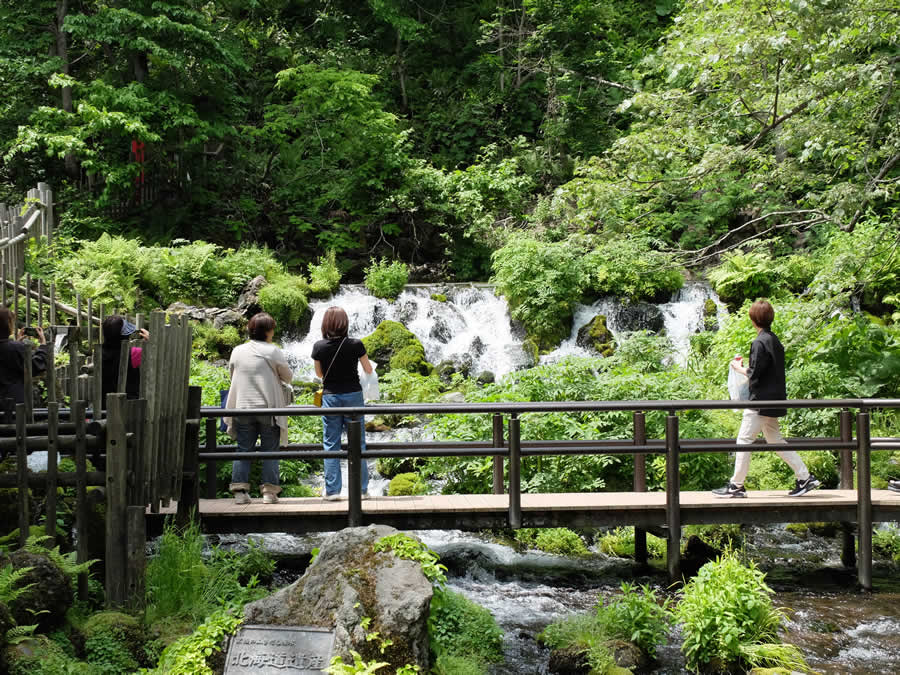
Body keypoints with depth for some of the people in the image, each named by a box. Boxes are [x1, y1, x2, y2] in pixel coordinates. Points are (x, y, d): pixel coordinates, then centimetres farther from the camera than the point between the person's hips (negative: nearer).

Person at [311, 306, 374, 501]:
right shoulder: (356, 345, -9)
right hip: (353, 396, 0)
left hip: (330, 397, 0)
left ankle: (332, 490, 6)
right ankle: (362, 489, 10)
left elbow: (319, 373, 7)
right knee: (358, 444, 7)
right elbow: (369, 370, 3)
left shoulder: (319, 347, -7)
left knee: (331, 445, 7)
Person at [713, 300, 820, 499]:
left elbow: (755, 374, -18)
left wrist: (739, 368, -1)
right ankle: (805, 477, 15)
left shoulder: (760, 343, -16)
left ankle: (736, 485, 0)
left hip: (761, 400, -9)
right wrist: (746, 366, 15)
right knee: (775, 440, 16)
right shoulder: (775, 340, 12)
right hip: (774, 400, 9)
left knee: (744, 440, -4)